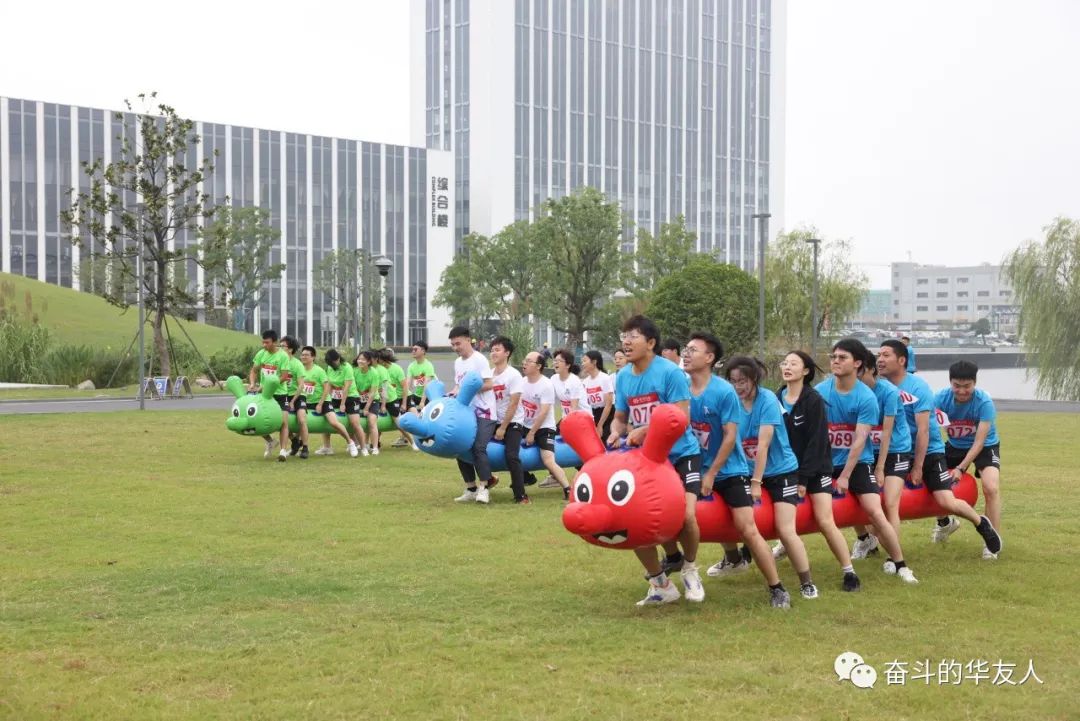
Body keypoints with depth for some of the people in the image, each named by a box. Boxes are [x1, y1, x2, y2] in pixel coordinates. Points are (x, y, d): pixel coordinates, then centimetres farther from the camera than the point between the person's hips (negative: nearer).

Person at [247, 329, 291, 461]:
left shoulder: (283, 356, -12)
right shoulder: (261, 354, 1)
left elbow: (283, 377, -15)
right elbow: (254, 371, 9)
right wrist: (252, 384, -10)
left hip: (280, 393, -4)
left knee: (284, 421, -12)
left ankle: (283, 450, -10)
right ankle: (270, 441, 25)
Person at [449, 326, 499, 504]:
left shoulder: (479, 360, -10)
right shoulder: (457, 362, 13)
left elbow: (489, 384, -17)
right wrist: (454, 392, -3)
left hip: (483, 412, -8)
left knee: (478, 447, -19)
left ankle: (483, 488, -11)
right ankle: (471, 489, 14)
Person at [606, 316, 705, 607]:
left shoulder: (670, 372, -16)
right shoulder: (622, 377, 2)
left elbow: (681, 418, -20)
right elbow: (620, 417, 11)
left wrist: (644, 431, -29)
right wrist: (615, 432, -12)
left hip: (681, 455, -6)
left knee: (685, 515, -23)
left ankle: (690, 569, 10)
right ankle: (660, 585, 19)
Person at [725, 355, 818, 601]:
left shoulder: (768, 400, -18)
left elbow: (763, 445, -20)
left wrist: (756, 483, -21)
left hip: (781, 472, -5)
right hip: (749, 472, 5)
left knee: (786, 531, -13)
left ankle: (807, 583, 0)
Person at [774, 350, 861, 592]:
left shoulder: (814, 400, -14)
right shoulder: (777, 399, 0)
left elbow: (816, 443, -16)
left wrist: (803, 479, -17)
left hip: (816, 468, -5)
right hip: (787, 467, 5)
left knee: (825, 522, -13)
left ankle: (849, 572, -3)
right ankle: (785, 544, 37)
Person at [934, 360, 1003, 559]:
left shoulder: (984, 402, -29)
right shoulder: (941, 398, -22)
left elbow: (979, 442, -27)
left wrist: (961, 468, -33)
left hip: (985, 448, -4)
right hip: (955, 446, 4)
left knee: (991, 488, -25)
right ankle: (944, 522, 31)